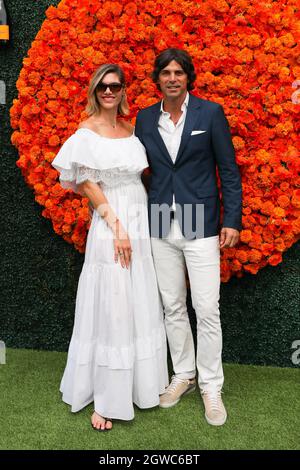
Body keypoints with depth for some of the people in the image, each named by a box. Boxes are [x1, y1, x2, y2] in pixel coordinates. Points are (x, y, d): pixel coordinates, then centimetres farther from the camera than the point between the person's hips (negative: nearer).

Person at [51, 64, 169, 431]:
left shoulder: (129, 129, 13)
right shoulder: (87, 132, -5)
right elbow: (87, 183, -10)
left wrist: (142, 223, 7)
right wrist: (116, 227, -15)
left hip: (142, 221, 6)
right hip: (110, 225, -6)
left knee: (142, 305, 12)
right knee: (110, 308, -2)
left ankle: (140, 383, 29)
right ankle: (105, 399, 13)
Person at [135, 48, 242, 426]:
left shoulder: (210, 112, -1)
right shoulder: (144, 118, 8)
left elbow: (228, 169, -1)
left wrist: (232, 220, -6)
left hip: (200, 226, -3)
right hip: (160, 227, 3)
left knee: (207, 310, -1)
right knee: (172, 307, 12)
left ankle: (211, 386, 18)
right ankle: (183, 374, 31)